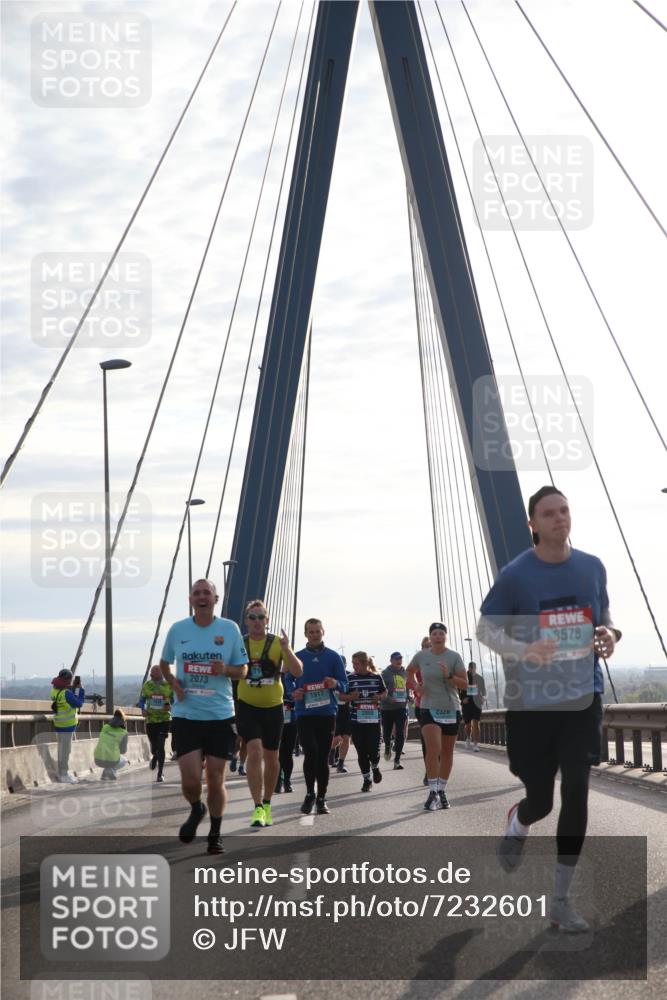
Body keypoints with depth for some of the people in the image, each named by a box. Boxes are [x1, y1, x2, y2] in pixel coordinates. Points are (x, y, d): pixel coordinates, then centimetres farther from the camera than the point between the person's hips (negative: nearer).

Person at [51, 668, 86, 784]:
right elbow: (78, 703, -17)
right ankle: (64, 775, 3)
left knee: (62, 749, 18)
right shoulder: (66, 693, -25)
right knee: (65, 750, -2)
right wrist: (80, 689, -11)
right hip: (66, 725, -9)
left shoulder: (55, 690, 0)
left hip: (59, 723, 9)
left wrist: (74, 687, 2)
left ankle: (61, 773, 28)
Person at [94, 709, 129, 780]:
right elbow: (123, 750, 4)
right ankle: (111, 770, 1)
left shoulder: (105, 727, 7)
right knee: (124, 761, 32)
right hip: (112, 761, -4)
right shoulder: (123, 733, -4)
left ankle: (104, 776, 18)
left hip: (98, 760, 4)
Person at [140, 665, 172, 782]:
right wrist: (143, 709, -9)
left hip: (164, 719, -2)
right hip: (150, 719, 2)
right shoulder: (147, 685, 2)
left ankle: (160, 774, -6)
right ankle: (154, 757, 47)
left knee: (161, 746, -12)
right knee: (154, 747, 9)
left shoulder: (169, 685, -3)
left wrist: (170, 706, -17)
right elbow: (142, 700, 11)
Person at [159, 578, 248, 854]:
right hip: (186, 715, 0)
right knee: (190, 778, -8)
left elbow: (242, 670, 6)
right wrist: (173, 684, -1)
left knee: (215, 779, 3)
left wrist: (225, 670, -15)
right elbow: (164, 663, 18)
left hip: (220, 715, 0)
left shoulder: (230, 629, 0)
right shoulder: (177, 630, 2)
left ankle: (215, 834, 22)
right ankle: (196, 811, 26)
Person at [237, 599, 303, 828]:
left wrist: (286, 649, -26)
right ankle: (258, 808, -17)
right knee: (254, 751, -18)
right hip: (247, 706, -1)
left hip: (273, 707, 1)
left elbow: (298, 672, -11)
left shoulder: (277, 643, -4)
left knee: (271, 757, 12)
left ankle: (267, 803, 31)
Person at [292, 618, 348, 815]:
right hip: (304, 713, -1)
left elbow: (344, 684, 4)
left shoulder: (333, 656, 5)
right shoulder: (297, 657, 7)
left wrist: (335, 683, -18)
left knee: (323, 756, 4)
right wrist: (293, 693, -9)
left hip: (327, 713, 1)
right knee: (311, 752, -14)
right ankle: (310, 793, 4)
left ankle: (321, 798, 14)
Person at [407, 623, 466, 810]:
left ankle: (442, 791, 24)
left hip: (451, 709, 1)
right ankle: (433, 792, -16)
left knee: (447, 752, 10)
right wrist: (415, 685, 3)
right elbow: (410, 671, 21)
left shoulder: (454, 657, -4)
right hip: (428, 709, -1)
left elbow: (464, 683, -7)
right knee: (433, 748, -19)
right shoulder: (421, 656, 0)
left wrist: (449, 676, -23)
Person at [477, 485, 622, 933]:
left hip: (583, 698, 2)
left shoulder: (592, 568, 2)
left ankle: (561, 899, 9)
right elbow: (485, 629, -4)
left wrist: (610, 634, -9)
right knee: (540, 799, 6)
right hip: (531, 701, -2)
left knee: (576, 795, -4)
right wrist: (523, 650, -23)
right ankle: (515, 826, 46)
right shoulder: (515, 574, -8)